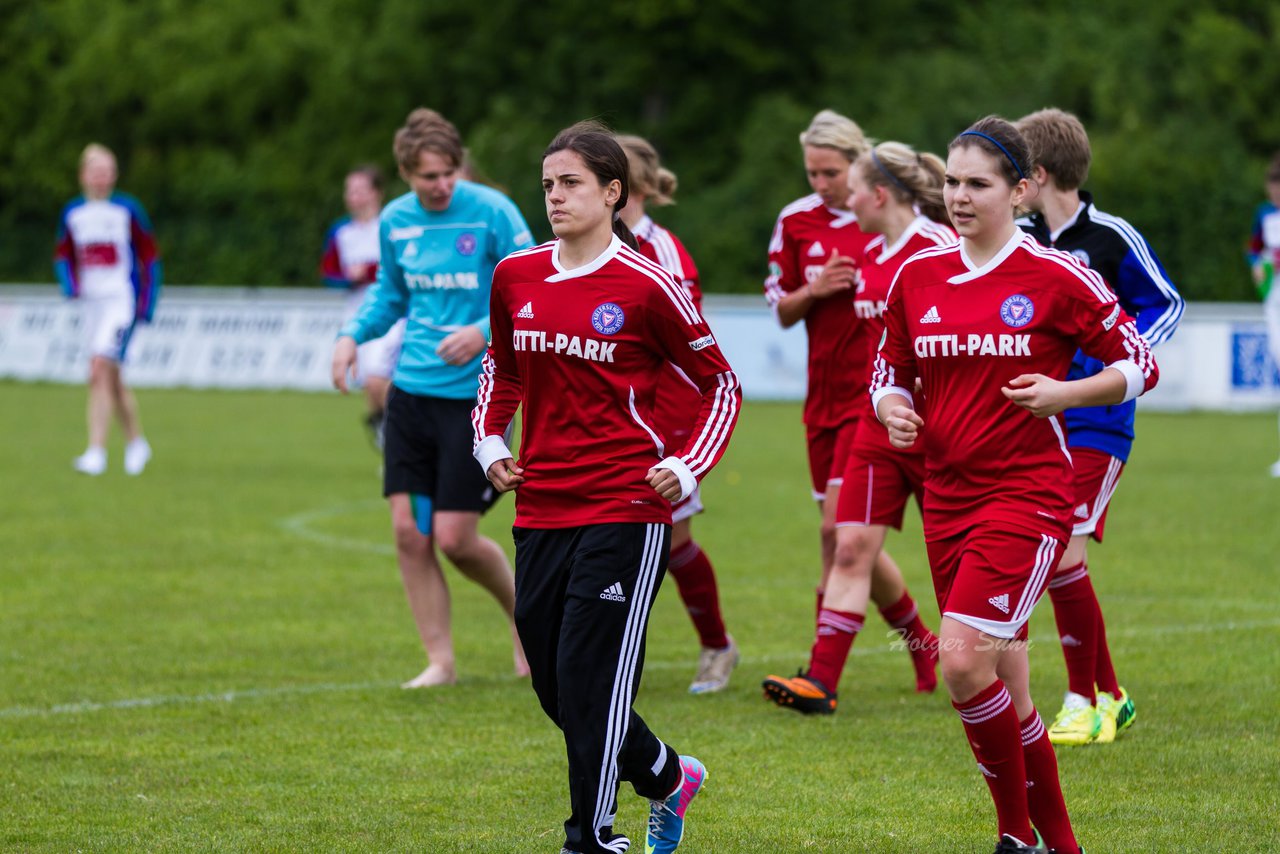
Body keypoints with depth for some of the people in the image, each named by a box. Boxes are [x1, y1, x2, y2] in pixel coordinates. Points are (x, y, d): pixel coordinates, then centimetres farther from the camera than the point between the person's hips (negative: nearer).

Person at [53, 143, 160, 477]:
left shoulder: (127, 209, -4)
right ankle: (136, 443, 30)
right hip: (90, 303, 5)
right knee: (113, 381, 12)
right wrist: (71, 286, -2)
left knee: (100, 370, -20)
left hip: (122, 300, -5)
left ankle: (96, 451, -22)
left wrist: (146, 306, -3)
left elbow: (149, 258, 1)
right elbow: (63, 257, 18)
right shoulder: (72, 213, 7)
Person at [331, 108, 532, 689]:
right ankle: (440, 660, 10)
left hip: (476, 395, -5)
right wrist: (352, 334, 4)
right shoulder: (395, 221, 6)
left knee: (454, 539, -6)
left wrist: (485, 332, -24)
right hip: (411, 391, 5)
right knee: (409, 532, -1)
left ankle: (523, 611, 23)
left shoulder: (491, 212, -10)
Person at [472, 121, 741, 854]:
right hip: (541, 510, 6)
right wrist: (490, 439, 9)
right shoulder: (516, 278, 7)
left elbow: (722, 384, 1)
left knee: (591, 677, -10)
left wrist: (687, 468, -10)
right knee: (555, 686, 9)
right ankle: (670, 777, 33)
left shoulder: (646, 285, -8)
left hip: (625, 511, -6)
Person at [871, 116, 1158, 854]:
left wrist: (1063, 394, -17)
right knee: (1003, 688, 8)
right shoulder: (918, 276, 8)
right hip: (949, 493, 6)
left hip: (1029, 494, -6)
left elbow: (1140, 365, -1)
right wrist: (894, 411, -3)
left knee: (964, 660, -20)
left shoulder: (1057, 277, -6)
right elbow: (889, 371, 19)